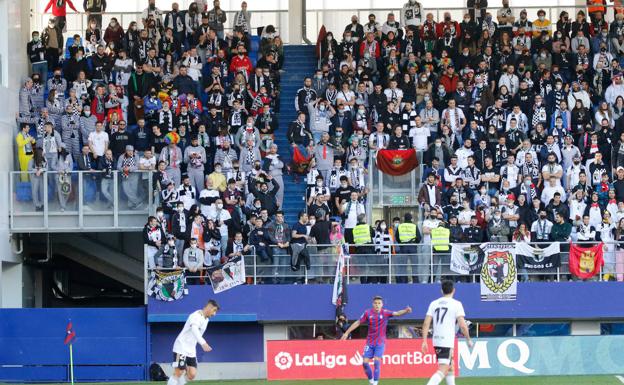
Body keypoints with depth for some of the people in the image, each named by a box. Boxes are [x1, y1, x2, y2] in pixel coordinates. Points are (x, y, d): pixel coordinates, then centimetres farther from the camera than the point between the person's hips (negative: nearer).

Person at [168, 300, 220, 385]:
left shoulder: (206, 320, 13)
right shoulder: (196, 316, -18)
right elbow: (194, 330, -37)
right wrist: (203, 343, -51)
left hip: (191, 351, 9)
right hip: (181, 348, -9)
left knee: (192, 375, -3)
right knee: (178, 373, -12)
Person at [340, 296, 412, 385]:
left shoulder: (385, 313, -7)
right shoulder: (368, 313, -3)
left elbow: (397, 313, -21)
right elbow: (357, 323, 6)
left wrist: (406, 311, -42)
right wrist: (347, 333, 8)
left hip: (380, 343, -2)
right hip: (370, 343, 2)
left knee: (377, 362, -15)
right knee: (365, 362, -4)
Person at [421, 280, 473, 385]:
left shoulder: (434, 303, 9)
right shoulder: (456, 304, -5)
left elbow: (426, 323, 2)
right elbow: (462, 325, -10)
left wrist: (424, 341, 3)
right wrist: (469, 340, 4)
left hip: (436, 340, 6)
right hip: (447, 342, -6)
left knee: (450, 367, 22)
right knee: (443, 371, -12)